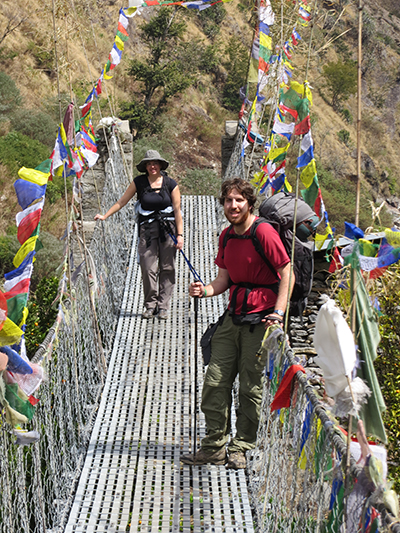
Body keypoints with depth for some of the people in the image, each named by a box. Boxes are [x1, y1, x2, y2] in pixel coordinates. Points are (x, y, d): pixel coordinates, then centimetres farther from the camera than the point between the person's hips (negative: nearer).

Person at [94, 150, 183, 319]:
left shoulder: (170, 184, 1)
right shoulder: (139, 182, 2)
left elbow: (177, 211, 2)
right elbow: (122, 201, 11)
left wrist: (180, 235, -3)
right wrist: (105, 216, 8)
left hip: (168, 228, 0)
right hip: (147, 229, 0)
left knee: (167, 268, 1)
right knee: (148, 268, -7)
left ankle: (163, 306, 8)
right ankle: (150, 305, 7)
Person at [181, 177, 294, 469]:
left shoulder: (263, 232, -12)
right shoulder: (226, 236, 11)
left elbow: (287, 274, -11)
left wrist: (278, 312, -19)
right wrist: (205, 290, -6)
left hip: (260, 319, -7)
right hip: (233, 315, 7)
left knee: (250, 386, -1)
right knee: (215, 382, 4)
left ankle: (240, 449, 9)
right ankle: (214, 447, 12)